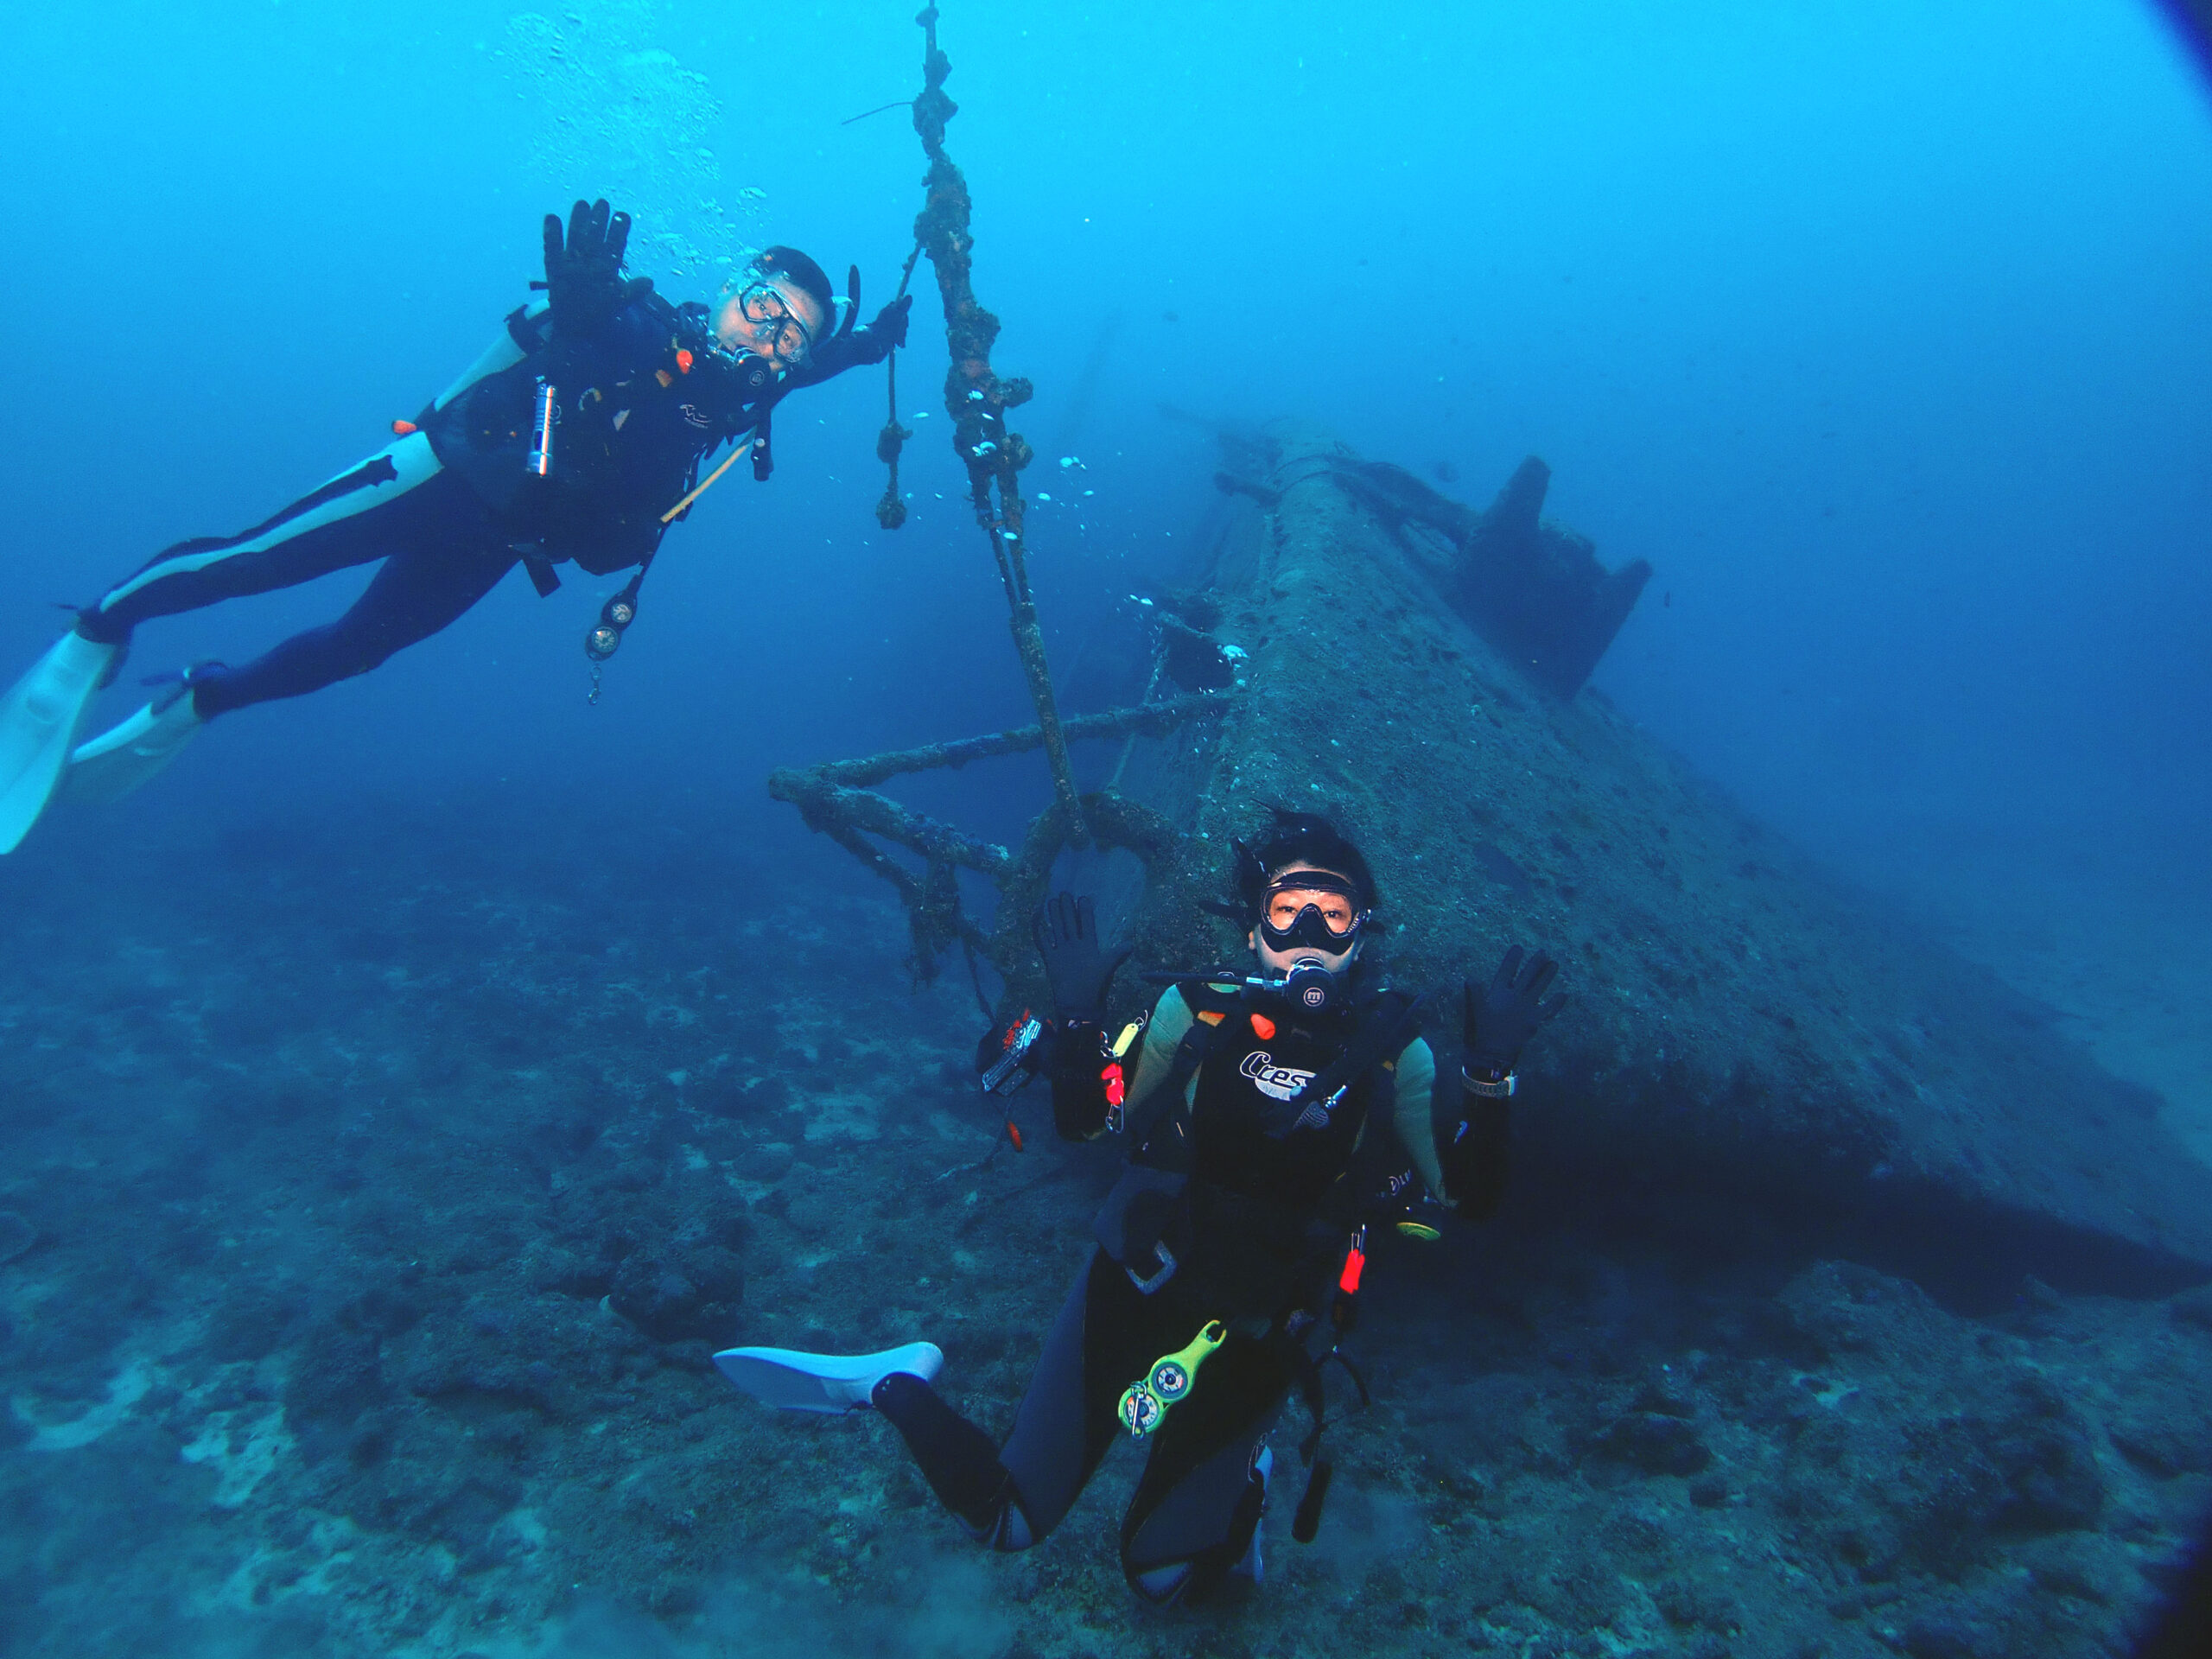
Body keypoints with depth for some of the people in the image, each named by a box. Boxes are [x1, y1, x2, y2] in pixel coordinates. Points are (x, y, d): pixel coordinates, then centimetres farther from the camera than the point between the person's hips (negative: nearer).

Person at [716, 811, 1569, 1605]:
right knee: (1003, 1523, 0)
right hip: (1136, 1284, 0)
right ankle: (896, 1385, 25)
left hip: (1260, 1336, 0)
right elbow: (1083, 1122, -2)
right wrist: (1078, 1016, -19)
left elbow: (1464, 1197, -7)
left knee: (1160, 1575, 3)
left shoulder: (1396, 1050, -8)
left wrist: (1489, 1071, -20)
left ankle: (1241, 1472, 32)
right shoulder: (1197, 1009, -9)